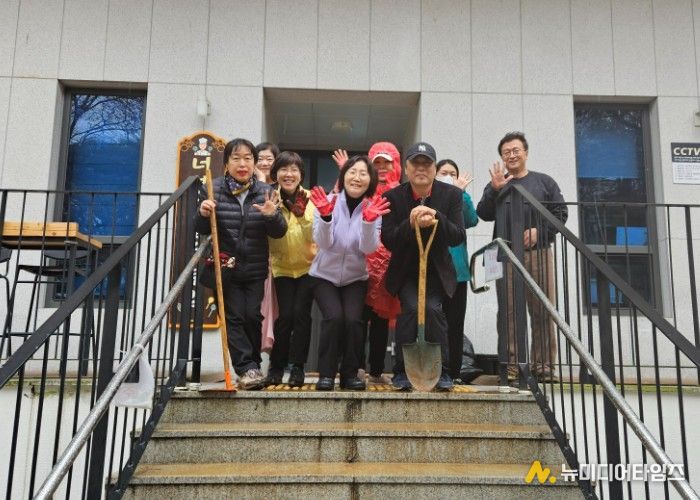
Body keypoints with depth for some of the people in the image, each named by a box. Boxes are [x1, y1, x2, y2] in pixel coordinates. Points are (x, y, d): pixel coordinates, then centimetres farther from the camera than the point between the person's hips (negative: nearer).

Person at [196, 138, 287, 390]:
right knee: (234, 317, -5)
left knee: (253, 316, 1)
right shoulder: (214, 189, -2)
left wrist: (272, 215, -23)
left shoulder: (265, 191, 0)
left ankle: (251, 365, 19)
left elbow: (278, 232, -2)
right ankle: (248, 368, 1)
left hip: (255, 269, 1)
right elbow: (202, 230, 3)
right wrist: (203, 214, -19)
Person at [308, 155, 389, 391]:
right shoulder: (328, 202, -9)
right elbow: (323, 243, -18)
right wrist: (325, 216, -34)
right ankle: (326, 374, -4)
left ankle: (350, 374, 3)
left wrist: (369, 220, -33)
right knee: (334, 317, -22)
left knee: (353, 319, -18)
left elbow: (369, 248, -17)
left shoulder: (373, 208, -5)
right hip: (325, 275, -1)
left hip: (355, 277, 1)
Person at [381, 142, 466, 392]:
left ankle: (441, 372, -3)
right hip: (405, 271, 0)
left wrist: (436, 219, -28)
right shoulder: (393, 196, -6)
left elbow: (458, 238, -10)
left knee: (432, 307, -22)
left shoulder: (451, 194, -4)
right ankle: (402, 371, -5)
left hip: (437, 270, 0)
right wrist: (411, 223, -30)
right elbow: (388, 241, -11)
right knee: (411, 307, -23)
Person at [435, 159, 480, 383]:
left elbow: (471, 220, -6)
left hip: (457, 269, 2)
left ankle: (454, 371, 10)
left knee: (455, 322, 4)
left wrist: (460, 192, -12)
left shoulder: (463, 198, 13)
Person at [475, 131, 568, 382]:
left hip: (538, 252, 0)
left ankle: (543, 365, 1)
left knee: (542, 310, -4)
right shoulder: (496, 184, 17)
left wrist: (539, 231, -8)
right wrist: (495, 189, -12)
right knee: (508, 310, -3)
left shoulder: (544, 181, 16)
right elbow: (483, 214, 2)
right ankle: (511, 365, 0)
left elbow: (561, 212, 8)